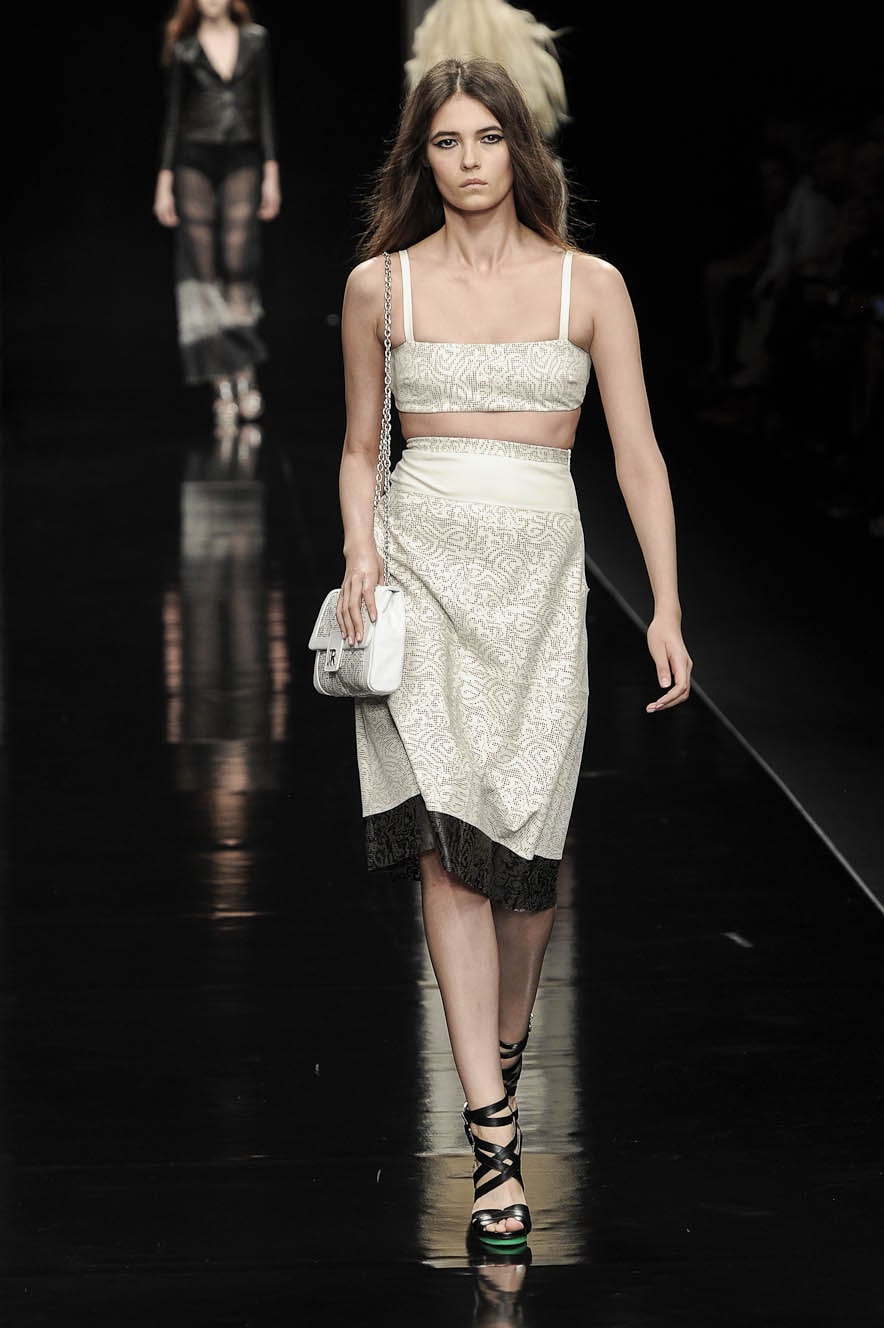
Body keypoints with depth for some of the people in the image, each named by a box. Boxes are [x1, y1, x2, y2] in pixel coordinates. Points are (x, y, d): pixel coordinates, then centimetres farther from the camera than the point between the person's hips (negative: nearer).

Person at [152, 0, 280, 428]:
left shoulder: (255, 40, 7)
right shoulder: (184, 49, 5)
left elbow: (264, 108, 8)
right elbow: (173, 116, 5)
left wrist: (271, 173, 3)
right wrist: (164, 182, 0)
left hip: (242, 160, 0)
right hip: (195, 160, 0)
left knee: (239, 263, -12)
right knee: (203, 268, -5)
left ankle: (245, 372, -3)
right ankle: (222, 383, -4)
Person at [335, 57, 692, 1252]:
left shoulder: (589, 285, 5)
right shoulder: (379, 285, 7)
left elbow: (638, 452, 4)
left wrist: (667, 606, -2)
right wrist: (361, 551, -2)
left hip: (541, 569, 0)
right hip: (423, 564, 0)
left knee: (527, 844, 0)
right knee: (447, 835, -12)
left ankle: (507, 1047, 29)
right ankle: (493, 1136, -15)